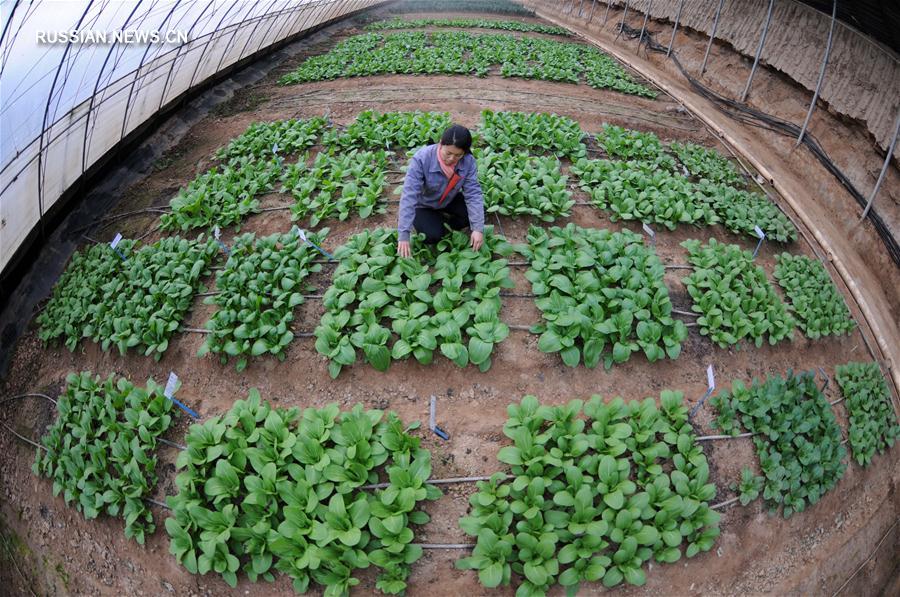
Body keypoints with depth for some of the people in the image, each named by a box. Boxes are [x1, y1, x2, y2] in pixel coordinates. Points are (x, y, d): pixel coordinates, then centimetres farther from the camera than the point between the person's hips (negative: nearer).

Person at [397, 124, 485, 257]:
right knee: (433, 236, -24)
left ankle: (443, 225, 8)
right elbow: (409, 195, -38)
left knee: (475, 214, -19)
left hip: (449, 200, 3)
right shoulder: (422, 158, -34)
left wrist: (478, 229, -36)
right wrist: (404, 234, -43)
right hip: (423, 205, -3)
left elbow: (473, 193, -24)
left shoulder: (468, 161, -24)